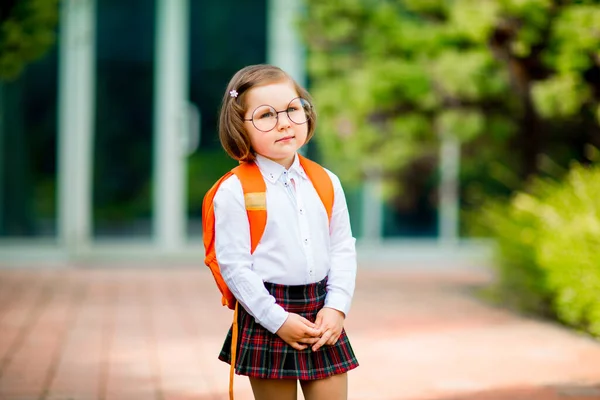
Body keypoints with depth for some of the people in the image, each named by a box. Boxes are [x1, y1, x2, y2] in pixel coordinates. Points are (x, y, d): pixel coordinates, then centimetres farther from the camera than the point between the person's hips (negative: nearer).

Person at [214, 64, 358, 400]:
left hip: (322, 313, 4)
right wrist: (278, 320, -14)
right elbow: (234, 266, -11)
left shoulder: (327, 184, 6)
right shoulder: (234, 193, -9)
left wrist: (337, 307, -5)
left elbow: (343, 250, 8)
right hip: (268, 317, -4)